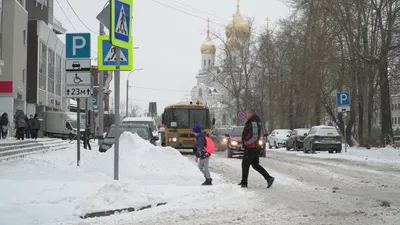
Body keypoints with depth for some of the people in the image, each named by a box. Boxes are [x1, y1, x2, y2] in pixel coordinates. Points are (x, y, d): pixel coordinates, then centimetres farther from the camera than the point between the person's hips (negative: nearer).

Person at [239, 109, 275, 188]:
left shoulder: (253, 122, -17)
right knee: (255, 165, 14)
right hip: (255, 148, 10)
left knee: (245, 164, 0)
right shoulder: (251, 122, 16)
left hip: (251, 148, -10)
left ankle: (244, 183, 7)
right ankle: (269, 178, 6)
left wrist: (246, 143, -15)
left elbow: (255, 136, -25)